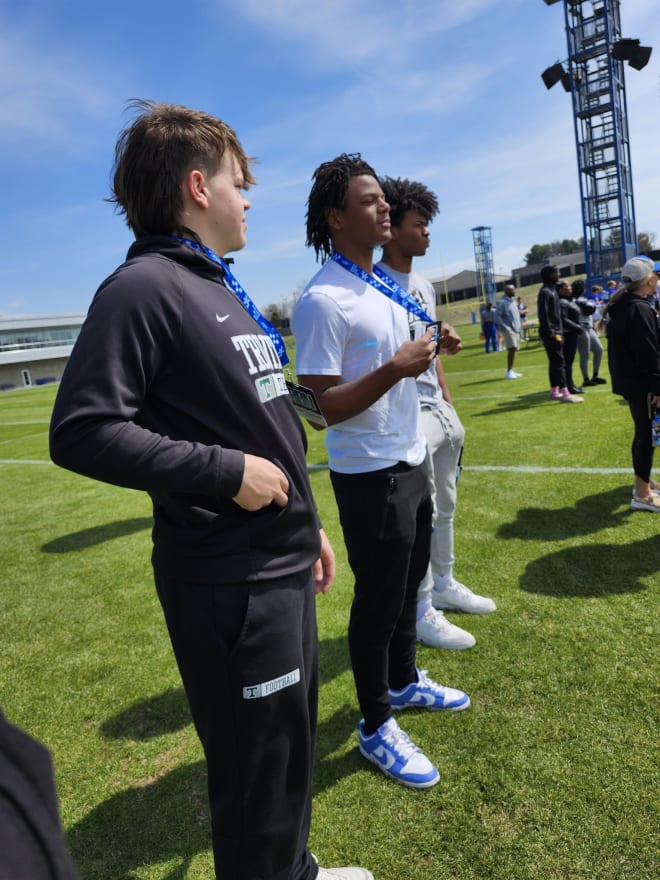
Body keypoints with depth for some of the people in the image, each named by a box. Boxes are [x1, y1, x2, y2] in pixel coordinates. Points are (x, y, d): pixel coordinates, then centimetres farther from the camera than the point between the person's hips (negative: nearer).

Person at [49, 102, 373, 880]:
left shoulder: (220, 288, 15)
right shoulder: (143, 286, -13)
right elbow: (82, 431, -20)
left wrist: (303, 520, 20)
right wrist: (226, 473, -20)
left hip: (280, 562, 9)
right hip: (227, 579, -9)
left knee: (293, 742, 25)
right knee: (258, 768, 9)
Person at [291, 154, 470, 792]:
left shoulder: (382, 285, 11)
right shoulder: (322, 301, -19)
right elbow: (320, 406, -23)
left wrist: (432, 346, 3)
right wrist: (396, 367, -27)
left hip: (410, 461, 9)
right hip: (370, 474, -9)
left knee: (407, 584, 22)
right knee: (378, 599, 5)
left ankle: (404, 681, 45)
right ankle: (376, 728, 27)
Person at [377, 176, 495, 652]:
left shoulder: (424, 284, 14)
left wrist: (449, 403, 19)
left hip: (439, 410, 9)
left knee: (444, 507, 18)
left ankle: (444, 585, 36)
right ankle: (422, 611, 14)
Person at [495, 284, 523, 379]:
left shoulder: (513, 302, 18)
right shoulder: (502, 302, -7)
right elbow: (497, 317, -14)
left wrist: (519, 326, 15)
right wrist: (505, 327, -21)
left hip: (516, 329, 8)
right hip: (508, 330, -8)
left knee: (514, 350, 7)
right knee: (512, 349, -18)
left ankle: (511, 371, 13)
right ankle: (509, 372, -16)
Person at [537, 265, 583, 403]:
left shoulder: (552, 290, 18)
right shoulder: (545, 291, -12)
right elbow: (543, 314, -19)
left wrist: (558, 331, 15)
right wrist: (550, 332, -20)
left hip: (556, 332, 10)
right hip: (551, 334, -10)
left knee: (554, 362, 12)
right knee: (559, 362, -10)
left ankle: (554, 391, 17)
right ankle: (565, 393, -10)